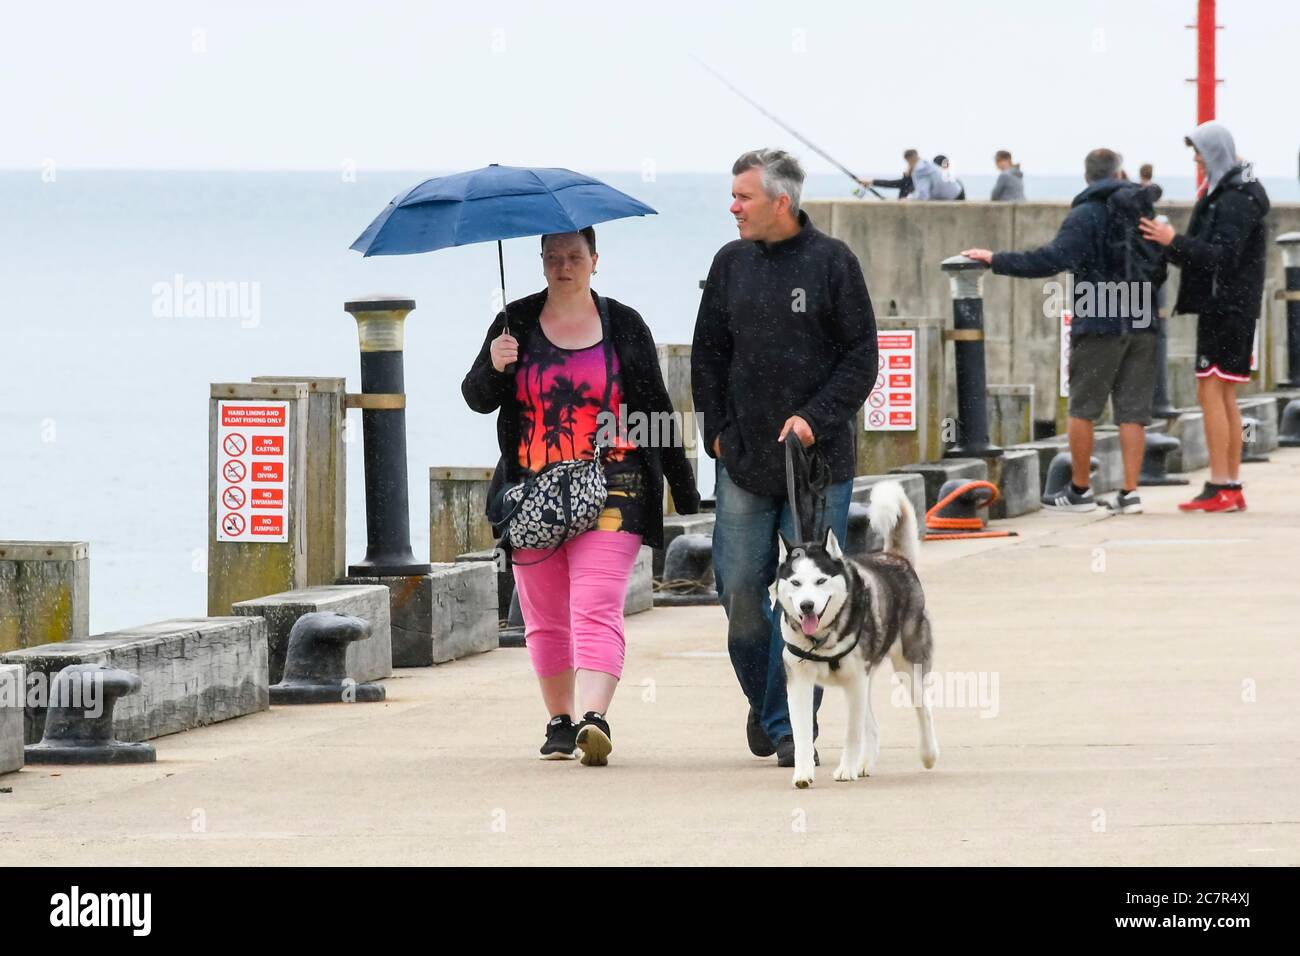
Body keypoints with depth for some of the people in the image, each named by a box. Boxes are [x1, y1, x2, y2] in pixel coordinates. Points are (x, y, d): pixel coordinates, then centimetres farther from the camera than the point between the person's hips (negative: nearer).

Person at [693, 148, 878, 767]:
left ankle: (789, 725, 3)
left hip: (819, 461, -3)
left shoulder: (832, 263, -3)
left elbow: (862, 357, -2)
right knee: (739, 588, 2)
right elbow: (708, 353, 15)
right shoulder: (732, 264, 8)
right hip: (744, 461, 3)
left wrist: (815, 419, -11)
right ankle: (763, 698, 25)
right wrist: (718, 430, 5)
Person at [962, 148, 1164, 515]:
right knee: (1132, 411, 4)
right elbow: (1160, 269, 18)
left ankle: (1079, 491, 9)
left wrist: (997, 260, -14)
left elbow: (1052, 259, -19)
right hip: (1141, 324, 5)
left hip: (1099, 323, -5)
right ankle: (1129, 492, -1)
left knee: (1082, 408, 5)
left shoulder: (1086, 215, -8)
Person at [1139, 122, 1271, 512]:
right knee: (1224, 397, 11)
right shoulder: (1224, 194, 17)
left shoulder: (1235, 201, -14)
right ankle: (1232, 487, 12)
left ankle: (1220, 488, -13)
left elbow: (1223, 256, -22)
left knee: (1211, 392, -11)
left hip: (1226, 305, -10)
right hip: (1223, 307, 10)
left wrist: (1175, 242, -25)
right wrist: (1173, 246, 6)